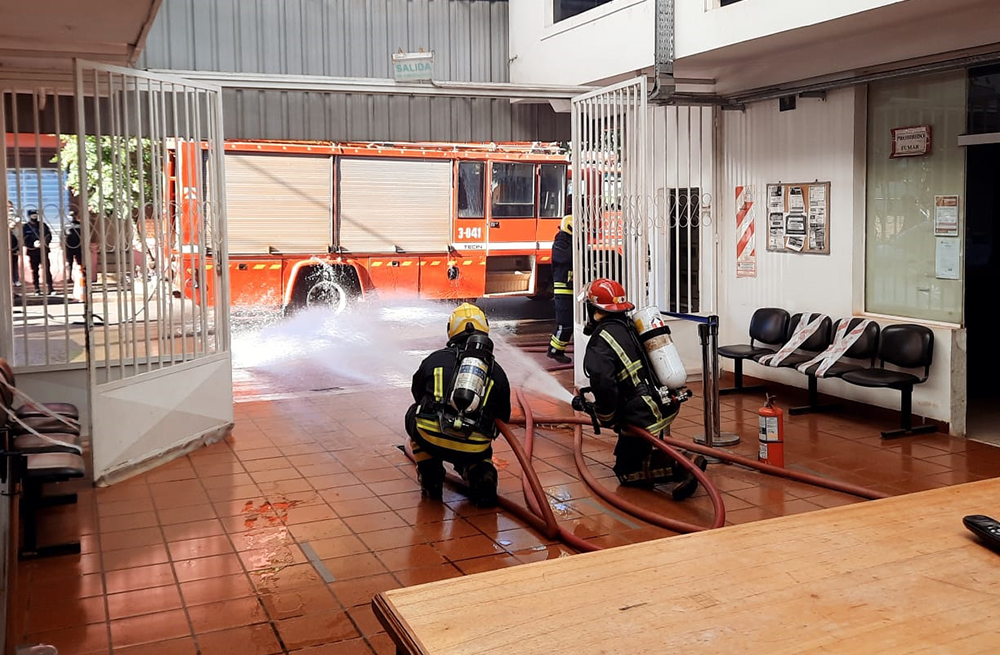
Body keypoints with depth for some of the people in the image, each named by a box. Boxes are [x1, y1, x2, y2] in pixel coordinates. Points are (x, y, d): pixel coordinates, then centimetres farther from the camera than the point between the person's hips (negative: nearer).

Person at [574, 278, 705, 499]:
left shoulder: (600, 342, -15)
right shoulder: (630, 327, 12)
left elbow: (604, 385, -27)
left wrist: (606, 419, -9)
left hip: (643, 417, -8)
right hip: (666, 405, 8)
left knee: (627, 473, 7)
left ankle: (681, 467, -12)